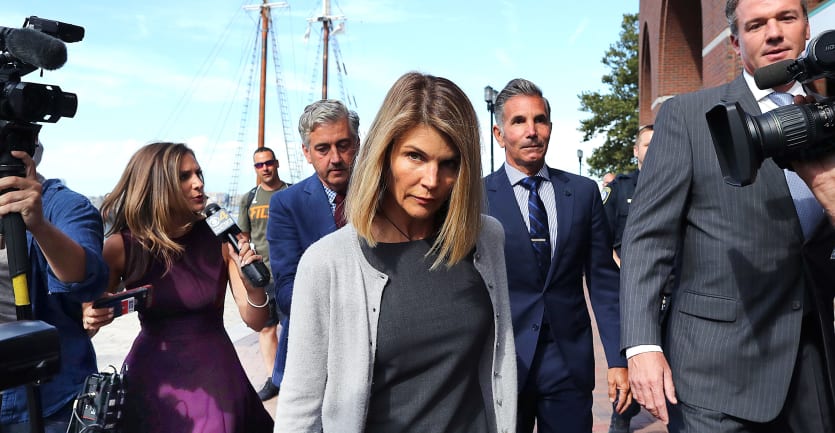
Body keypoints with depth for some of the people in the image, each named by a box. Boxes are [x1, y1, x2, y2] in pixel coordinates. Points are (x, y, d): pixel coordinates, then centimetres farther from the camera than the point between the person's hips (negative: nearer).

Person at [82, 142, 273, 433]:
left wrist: (253, 285, -26)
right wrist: (92, 318, -22)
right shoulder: (122, 246, -10)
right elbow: (87, 324, 0)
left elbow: (256, 322, -7)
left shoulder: (220, 238, -9)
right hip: (153, 378, 0)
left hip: (215, 374, 1)